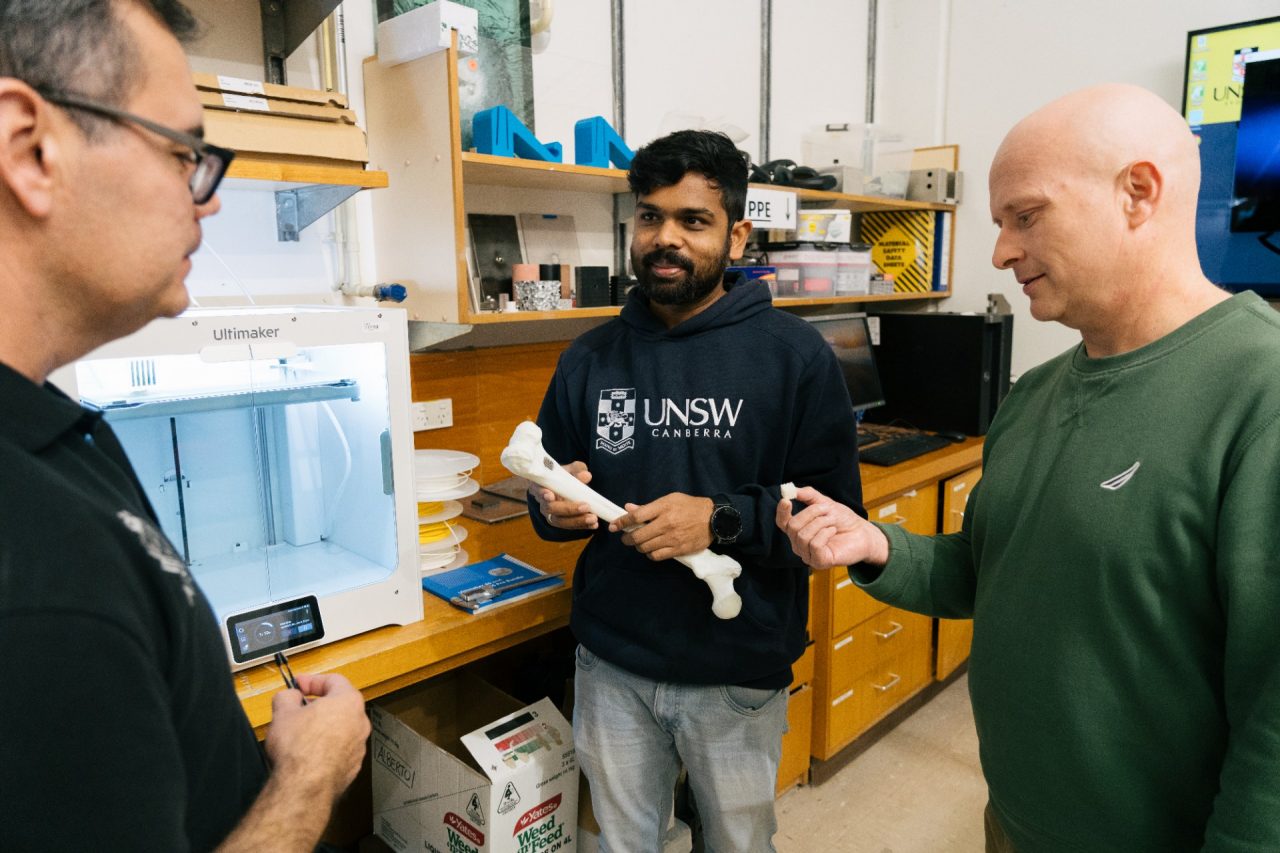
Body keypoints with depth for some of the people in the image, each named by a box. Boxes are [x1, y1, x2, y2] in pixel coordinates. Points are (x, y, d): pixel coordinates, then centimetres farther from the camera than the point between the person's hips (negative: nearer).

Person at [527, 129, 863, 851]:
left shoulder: (794, 354, -10)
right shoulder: (590, 359, 2)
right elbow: (553, 496, 9)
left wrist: (722, 519, -24)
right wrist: (556, 506, -13)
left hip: (739, 674, -2)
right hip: (612, 668, 3)